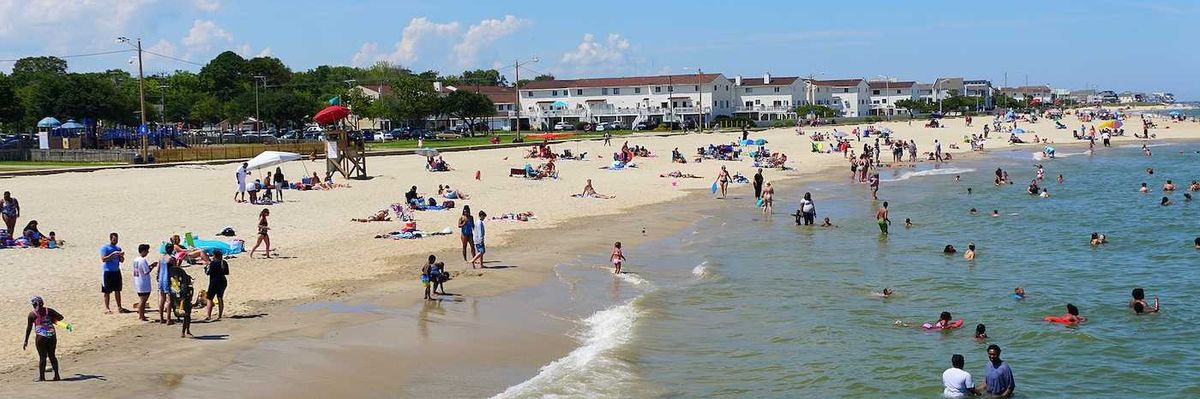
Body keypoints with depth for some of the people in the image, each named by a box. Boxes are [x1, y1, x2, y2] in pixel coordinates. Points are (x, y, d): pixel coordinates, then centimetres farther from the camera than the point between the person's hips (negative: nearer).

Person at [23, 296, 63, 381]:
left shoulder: (32, 314, -2)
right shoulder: (49, 311, 6)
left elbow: (29, 328, -1)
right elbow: (60, 317, 7)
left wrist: (26, 341, 3)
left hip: (41, 337, -4)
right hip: (52, 336, 4)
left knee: (42, 357, 2)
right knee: (52, 355, 13)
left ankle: (42, 377, 4)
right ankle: (56, 375, 11)